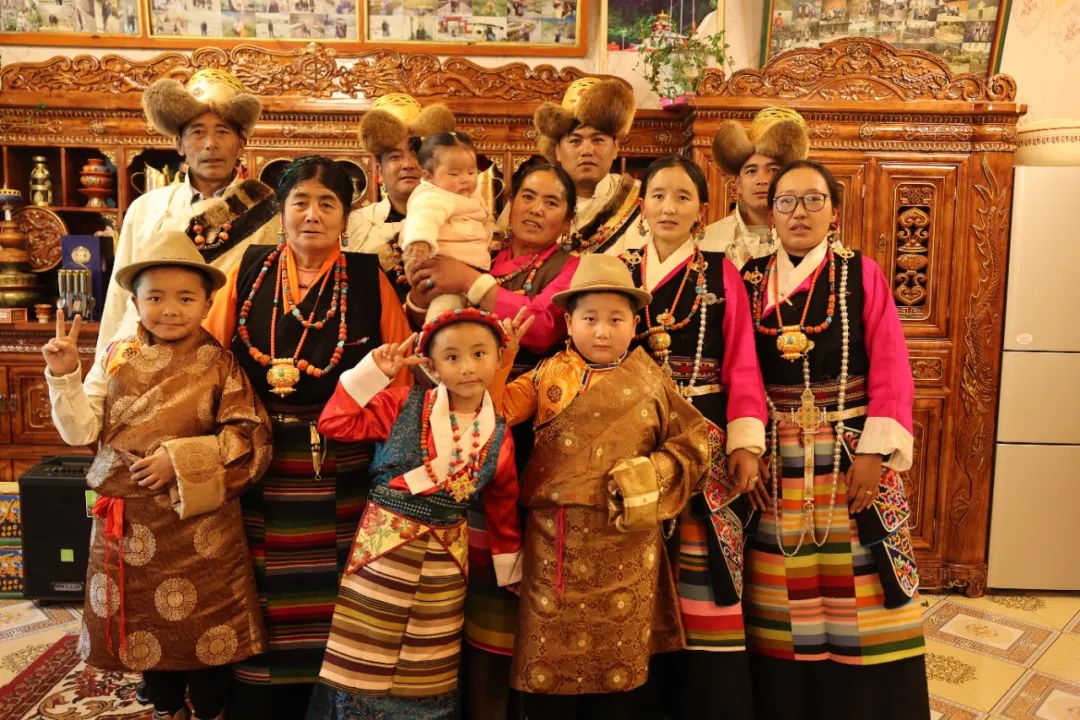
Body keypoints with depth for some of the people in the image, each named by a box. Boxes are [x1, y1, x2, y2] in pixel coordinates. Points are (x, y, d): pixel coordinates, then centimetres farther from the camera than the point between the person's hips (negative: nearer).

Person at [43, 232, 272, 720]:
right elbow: (81, 431, 0)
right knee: (144, 622, 18)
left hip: (199, 522, -3)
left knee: (207, 625, 10)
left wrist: (179, 459, -20)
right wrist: (64, 374, -12)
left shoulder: (220, 365, -8)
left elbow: (250, 440, -14)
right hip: (127, 518, 4)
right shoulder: (117, 358, 2)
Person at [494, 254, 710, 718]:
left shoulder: (649, 381, 4)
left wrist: (651, 475, -7)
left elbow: (693, 443, 6)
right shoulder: (548, 375, 5)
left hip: (625, 543, 0)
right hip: (556, 540, 0)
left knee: (617, 667, 12)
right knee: (550, 669, 7)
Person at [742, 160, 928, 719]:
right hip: (776, 465, 2)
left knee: (857, 603, 4)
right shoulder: (750, 280, 7)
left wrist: (874, 452, -13)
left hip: (853, 458, -1)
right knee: (780, 613, 8)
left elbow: (890, 370, -5)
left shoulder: (861, 274, 1)